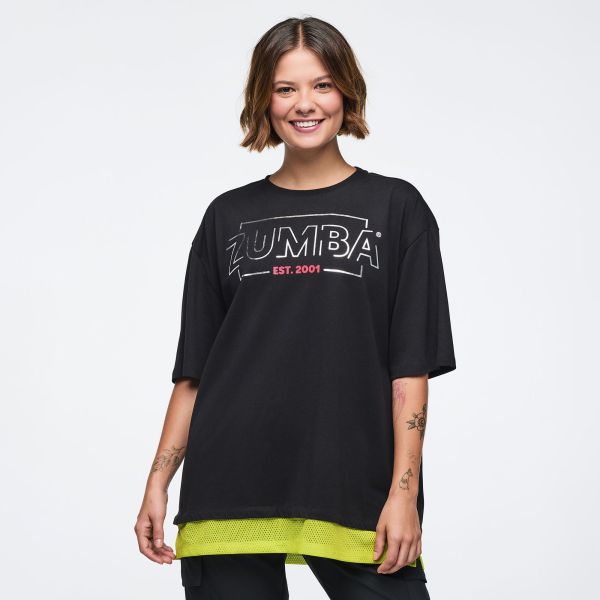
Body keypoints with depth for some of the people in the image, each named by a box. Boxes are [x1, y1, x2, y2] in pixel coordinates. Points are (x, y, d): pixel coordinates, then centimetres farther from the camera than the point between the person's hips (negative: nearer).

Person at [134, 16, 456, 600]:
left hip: (355, 495, -2)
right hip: (231, 494, 2)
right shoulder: (228, 217, 12)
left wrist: (404, 492, -8)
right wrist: (158, 483, 5)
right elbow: (193, 370, 13)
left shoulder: (395, 207, 6)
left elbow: (411, 368, 0)